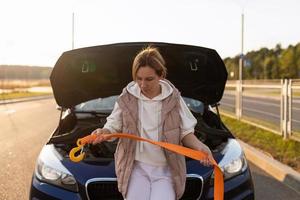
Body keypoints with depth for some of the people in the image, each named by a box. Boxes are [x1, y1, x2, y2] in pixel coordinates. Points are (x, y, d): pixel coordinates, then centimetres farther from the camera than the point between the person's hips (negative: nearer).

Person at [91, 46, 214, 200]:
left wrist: (199, 146, -15)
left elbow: (186, 132, 4)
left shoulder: (173, 98, -2)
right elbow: (114, 127, 6)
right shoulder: (127, 98, -2)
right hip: (136, 166, 1)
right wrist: (103, 132, -16)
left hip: (166, 169, 0)